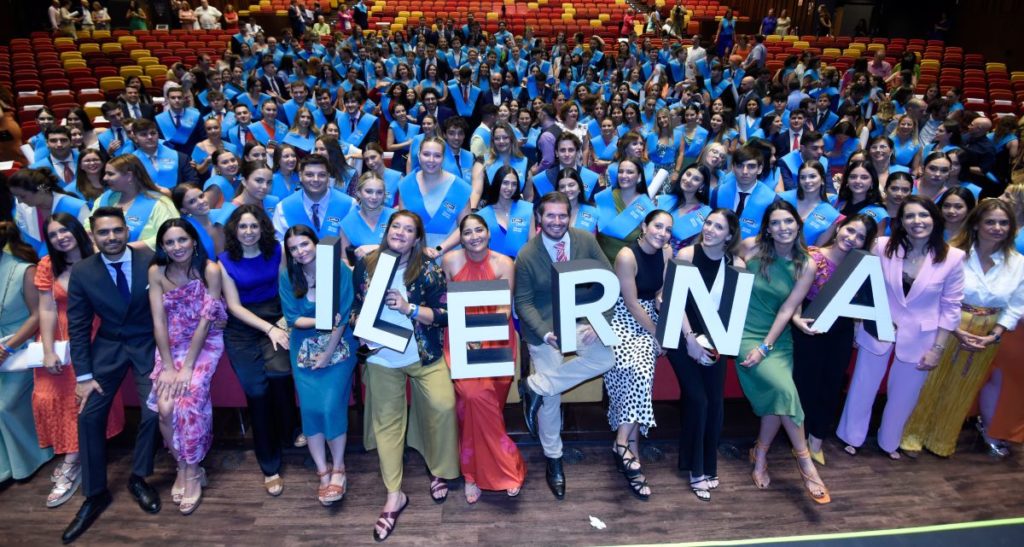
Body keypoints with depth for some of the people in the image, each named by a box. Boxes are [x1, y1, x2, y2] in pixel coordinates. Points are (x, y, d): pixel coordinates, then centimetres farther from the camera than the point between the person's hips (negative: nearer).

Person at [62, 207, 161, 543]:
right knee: (88, 415, -3)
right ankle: (95, 494, 12)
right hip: (108, 347, 2)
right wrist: (83, 375, -6)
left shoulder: (151, 261, -13)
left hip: (148, 344, -1)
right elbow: (78, 326, -3)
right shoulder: (82, 272, -9)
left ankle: (138, 478, 15)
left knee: (153, 411, -9)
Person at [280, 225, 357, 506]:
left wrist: (327, 355, -11)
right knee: (310, 408, -3)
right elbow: (292, 318, -5)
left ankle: (338, 469, 8)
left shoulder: (340, 270, -10)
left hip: (337, 348, -2)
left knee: (332, 406, -11)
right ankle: (323, 472, 12)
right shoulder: (287, 276, -2)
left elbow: (343, 317, -11)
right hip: (304, 351, 3)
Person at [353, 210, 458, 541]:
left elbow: (445, 314, -9)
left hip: (424, 355, -2)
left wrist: (409, 307, -20)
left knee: (444, 405, -15)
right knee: (387, 422, 7)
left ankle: (439, 471, 13)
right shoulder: (366, 265, 2)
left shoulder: (428, 269, -6)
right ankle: (394, 496, 20)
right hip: (381, 358, 2)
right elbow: (355, 305, 13)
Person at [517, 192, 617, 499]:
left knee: (605, 359, -25)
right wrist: (545, 334, -21)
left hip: (580, 321, 3)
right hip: (545, 328, -2)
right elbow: (523, 302, -5)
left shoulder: (586, 242, -4)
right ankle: (553, 459, 26)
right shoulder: (527, 255, -9)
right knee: (551, 398, 1)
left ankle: (535, 386, -9)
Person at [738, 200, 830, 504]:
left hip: (778, 338, 3)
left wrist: (765, 347, -11)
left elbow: (787, 309, -6)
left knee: (777, 397, -11)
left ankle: (760, 456, 17)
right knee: (784, 389, -21)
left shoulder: (806, 266, -2)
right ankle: (804, 461, -5)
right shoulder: (752, 249, -5)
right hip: (746, 333, -2)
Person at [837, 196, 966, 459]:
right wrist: (858, 325, -1)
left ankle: (889, 441, 42)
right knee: (863, 387, 14)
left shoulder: (953, 258, -13)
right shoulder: (883, 246, -13)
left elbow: (951, 307, -6)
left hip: (919, 339, 0)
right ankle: (852, 436, 37)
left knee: (903, 395, 17)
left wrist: (937, 348, -6)